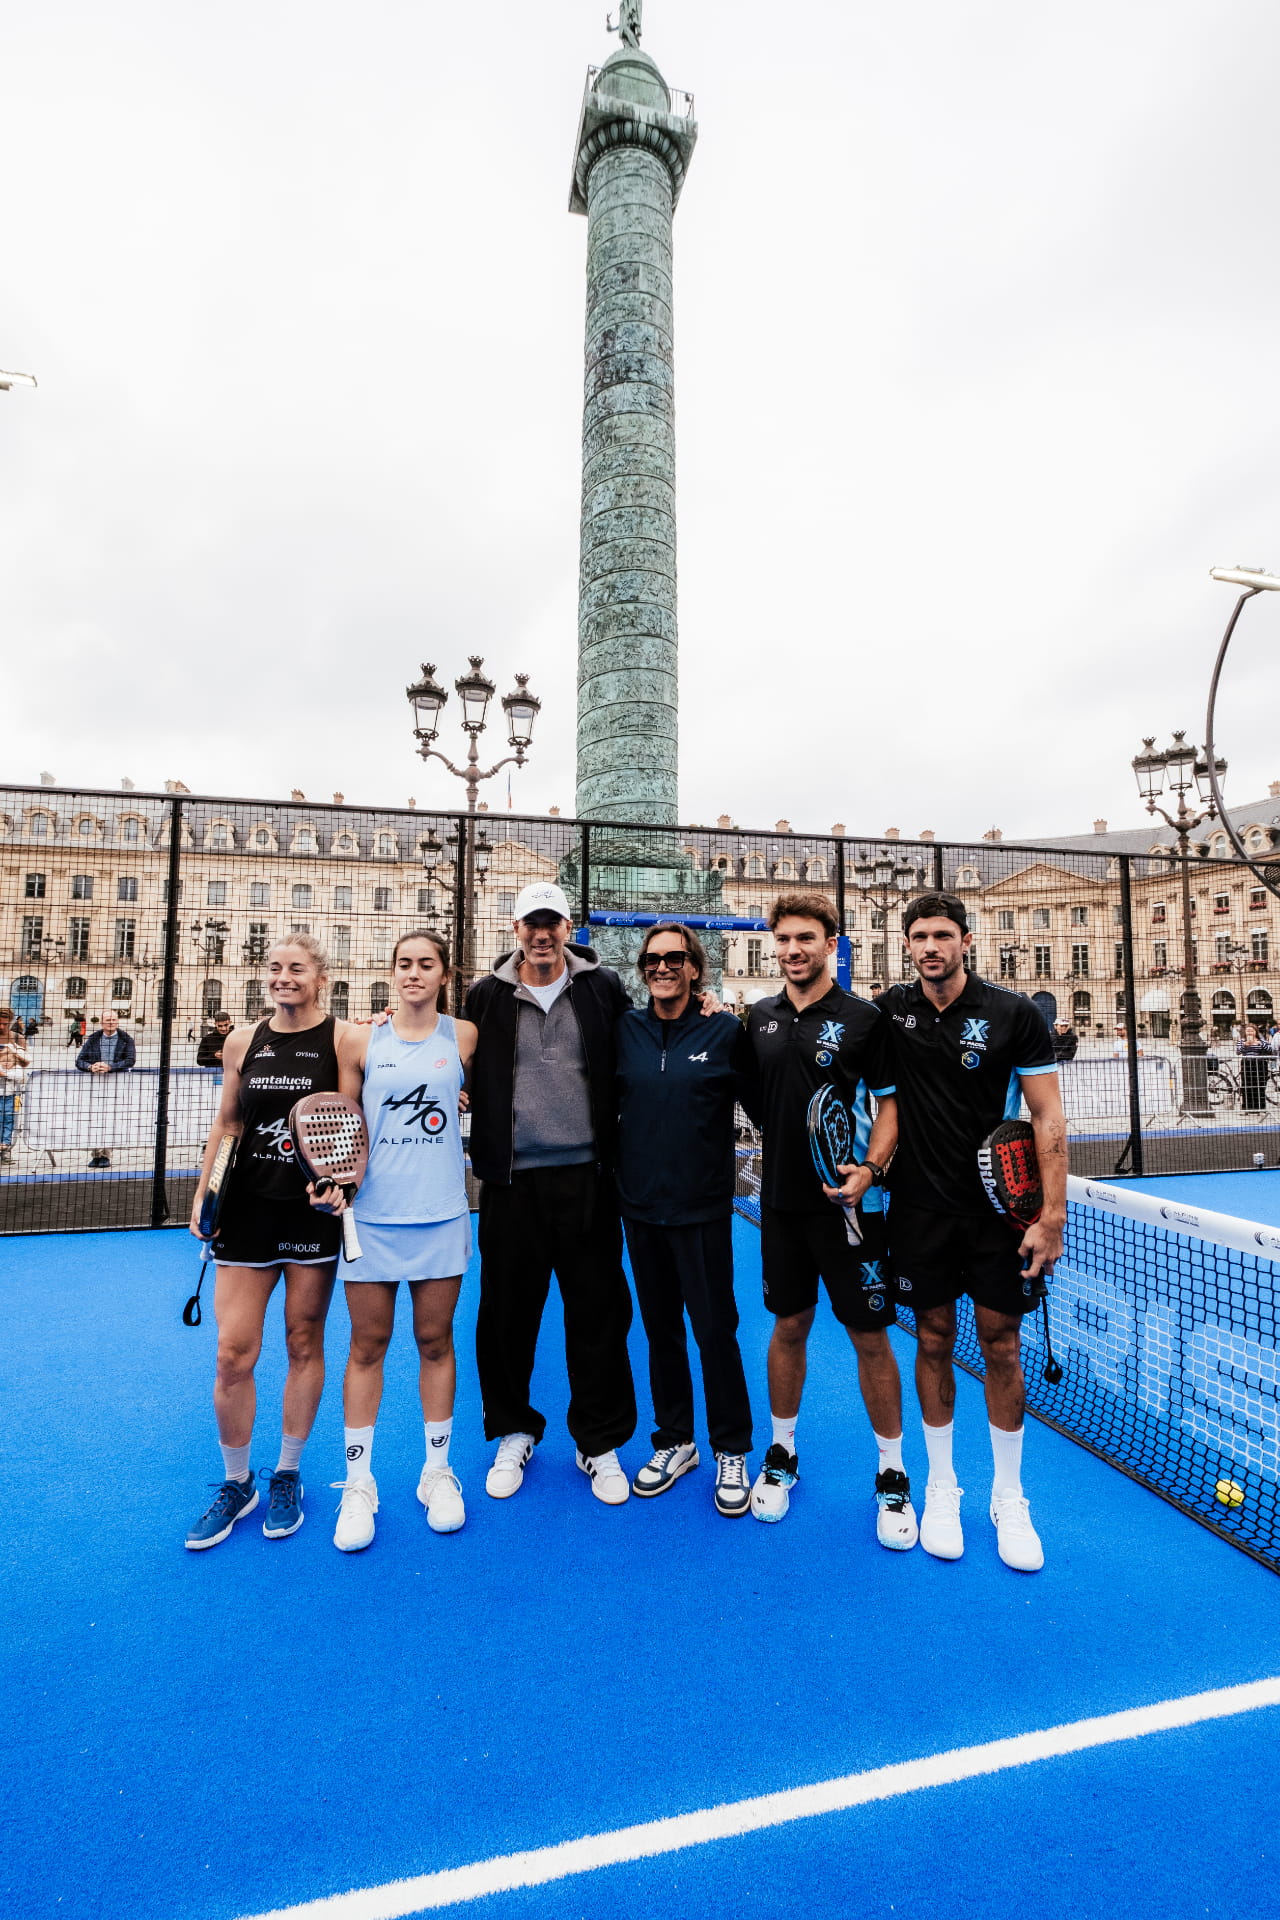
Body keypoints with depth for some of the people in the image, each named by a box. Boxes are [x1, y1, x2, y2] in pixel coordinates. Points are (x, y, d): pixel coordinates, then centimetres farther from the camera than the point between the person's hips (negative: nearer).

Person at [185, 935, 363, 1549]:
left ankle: (288, 1476, 31)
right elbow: (226, 1124, 13)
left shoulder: (342, 1039, -5)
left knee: (304, 1343, 11)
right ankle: (236, 1483, 27)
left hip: (312, 1209, -2)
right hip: (247, 1207, 3)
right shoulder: (243, 1042, 6)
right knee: (232, 1353, 3)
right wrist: (203, 1195, 8)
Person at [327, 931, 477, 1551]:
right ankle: (358, 1483, 26)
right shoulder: (365, 1041, 1)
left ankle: (437, 1472, 30)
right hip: (373, 1213, 0)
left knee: (434, 1341, 12)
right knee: (367, 1345, 9)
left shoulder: (463, 1036, 1)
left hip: (439, 1213, 0)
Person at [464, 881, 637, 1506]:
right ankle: (513, 1434, 35)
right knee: (508, 1311, 12)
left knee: (598, 1313, 8)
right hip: (512, 1180, 1)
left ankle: (601, 1444, 28)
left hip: (586, 1176, 0)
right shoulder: (486, 996, 3)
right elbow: (467, 1074, 12)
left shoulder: (603, 987, 2)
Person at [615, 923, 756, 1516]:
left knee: (715, 1328, 6)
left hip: (702, 1204, -3)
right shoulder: (625, 1029, 0)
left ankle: (731, 1451, 27)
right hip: (640, 1201, 3)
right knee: (660, 1327, 16)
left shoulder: (725, 1031, -6)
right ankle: (673, 1441, 35)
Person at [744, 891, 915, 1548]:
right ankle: (781, 1454, 34)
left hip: (849, 1200, -3)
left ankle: (892, 1475, 25)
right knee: (789, 1325, 15)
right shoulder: (759, 1017, 5)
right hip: (781, 1199, 3)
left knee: (870, 1336, 5)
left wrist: (869, 1169, -17)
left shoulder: (862, 1018, -7)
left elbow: (890, 1102, -5)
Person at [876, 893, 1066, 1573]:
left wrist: (1052, 1216, -10)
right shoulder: (891, 1010, -2)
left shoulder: (1013, 1014, -8)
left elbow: (1048, 1118, -6)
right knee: (934, 1343, 11)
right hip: (920, 1210, 1)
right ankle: (941, 1490, 30)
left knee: (1001, 1347, 8)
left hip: (999, 1209, -1)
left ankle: (1008, 1499, 29)